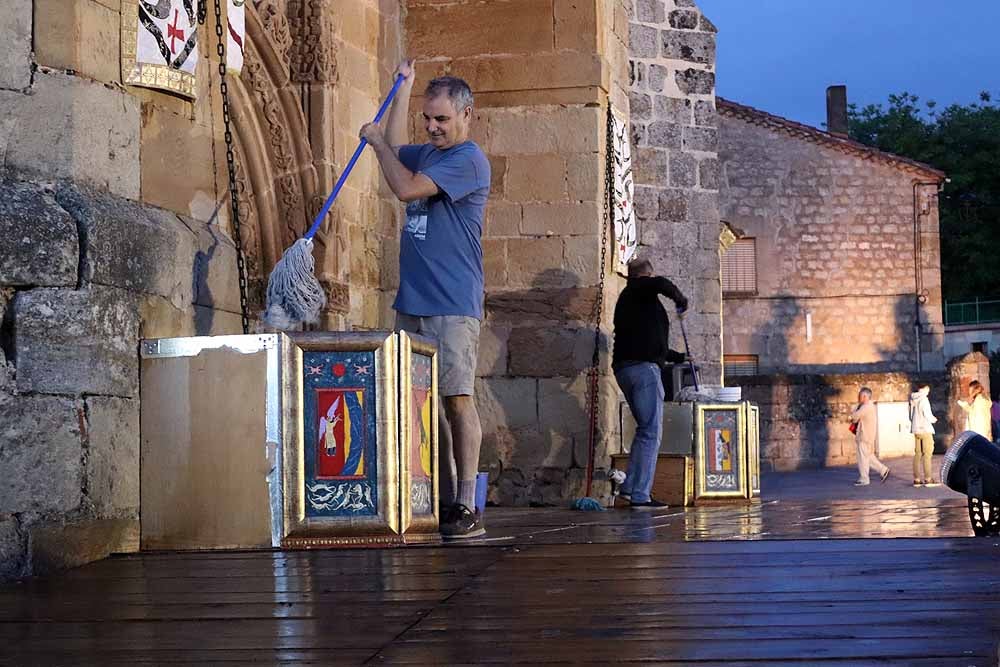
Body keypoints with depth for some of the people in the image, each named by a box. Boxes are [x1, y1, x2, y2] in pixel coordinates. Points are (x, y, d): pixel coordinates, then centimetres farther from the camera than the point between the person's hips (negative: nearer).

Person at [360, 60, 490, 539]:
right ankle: (442, 503, 8)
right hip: (411, 302, 8)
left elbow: (406, 188, -16)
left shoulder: (468, 160, -8)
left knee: (457, 399, -9)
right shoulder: (428, 154, 18)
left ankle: (466, 509, -9)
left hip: (452, 306, -8)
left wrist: (376, 140, -1)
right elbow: (394, 146, 40)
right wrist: (405, 84, 38)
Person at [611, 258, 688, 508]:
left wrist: (678, 357, 41)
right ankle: (640, 495, -13)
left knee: (645, 429, 17)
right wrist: (680, 299, -4)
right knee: (651, 432, -9)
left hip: (623, 367, 9)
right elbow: (661, 284, -23)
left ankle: (630, 487, 12)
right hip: (643, 367, -9)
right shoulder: (641, 288, 2)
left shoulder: (625, 299, 28)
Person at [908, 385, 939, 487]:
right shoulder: (924, 399, -12)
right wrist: (933, 419, 5)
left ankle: (916, 479, 9)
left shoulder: (913, 400, 8)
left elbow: (911, 416, 12)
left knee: (917, 453, 9)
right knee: (927, 454, -4)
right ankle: (928, 479, -6)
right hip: (925, 429, -7)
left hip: (916, 429, 7)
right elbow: (927, 415, -14)